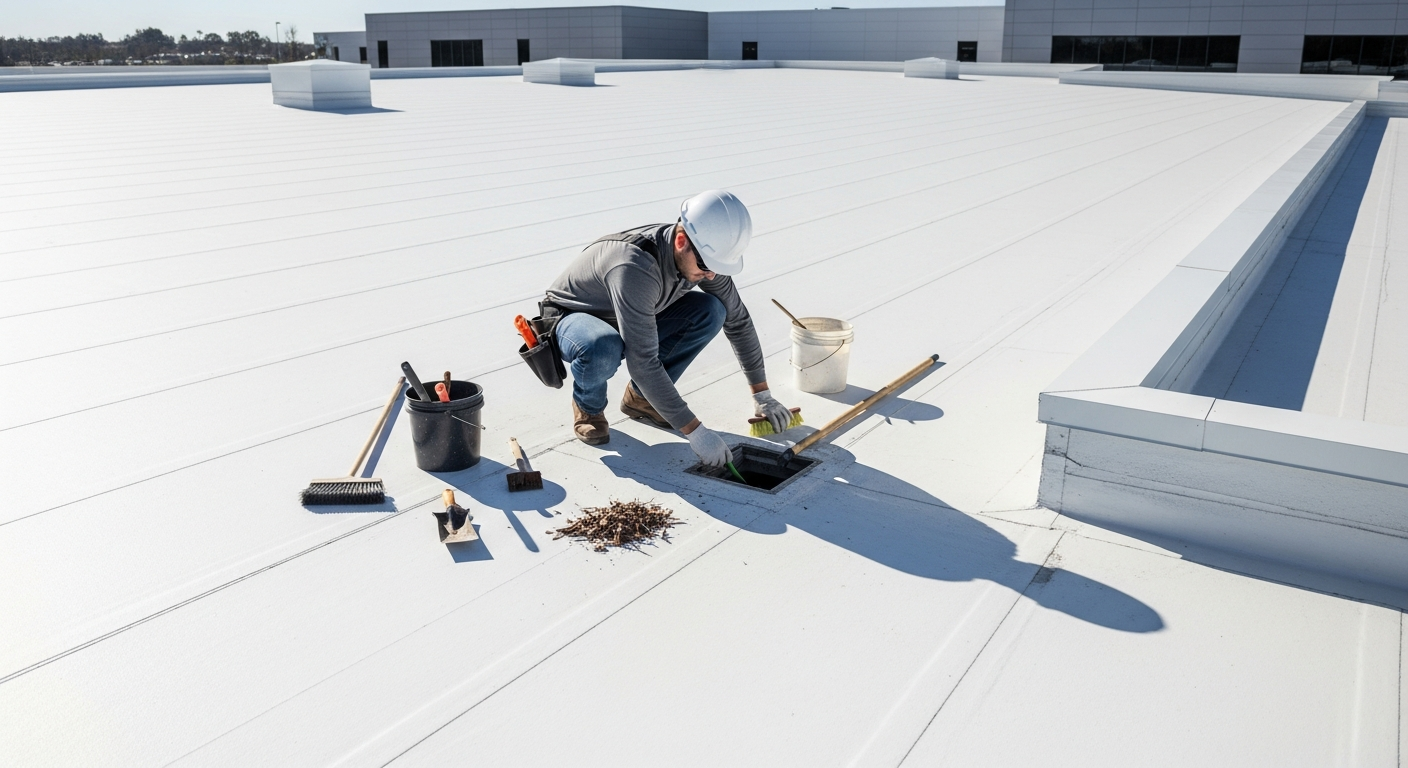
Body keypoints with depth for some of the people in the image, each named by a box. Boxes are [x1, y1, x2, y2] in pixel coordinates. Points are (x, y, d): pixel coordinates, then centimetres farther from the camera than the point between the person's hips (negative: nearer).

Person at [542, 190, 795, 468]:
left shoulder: (702, 255, -17)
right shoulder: (636, 268, -40)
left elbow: (737, 319, -2)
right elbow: (643, 363, -41)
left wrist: (761, 393, -1)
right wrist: (695, 432, -38)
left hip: (633, 321, 6)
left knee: (711, 311, -16)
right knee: (603, 349, -42)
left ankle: (640, 397, 1)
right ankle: (587, 406, -5)